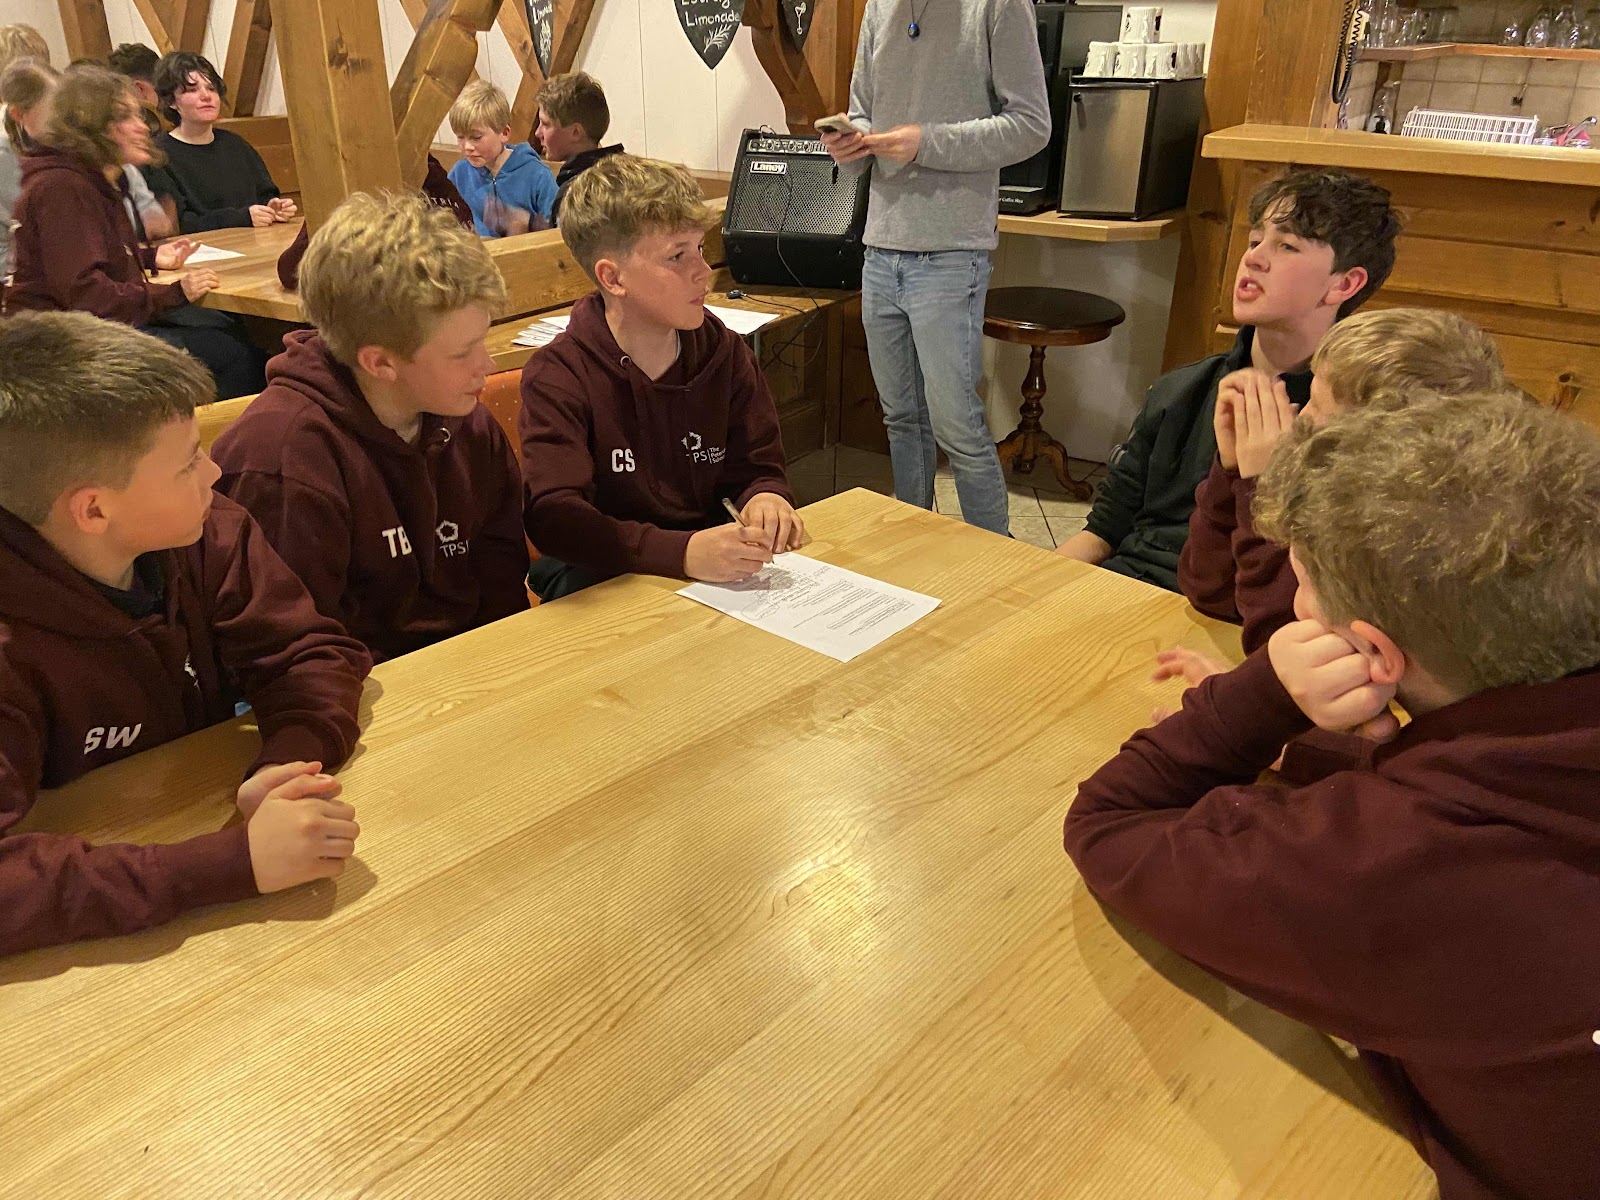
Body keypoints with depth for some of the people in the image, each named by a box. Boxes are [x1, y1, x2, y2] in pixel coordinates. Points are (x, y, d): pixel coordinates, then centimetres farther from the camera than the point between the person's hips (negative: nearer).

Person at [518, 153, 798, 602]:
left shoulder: (726, 354, 3)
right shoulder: (557, 378, -13)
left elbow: (756, 468, 9)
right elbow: (551, 513, -25)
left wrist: (765, 497, -19)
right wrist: (683, 553, -39)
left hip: (714, 566, 4)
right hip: (599, 574, -4)